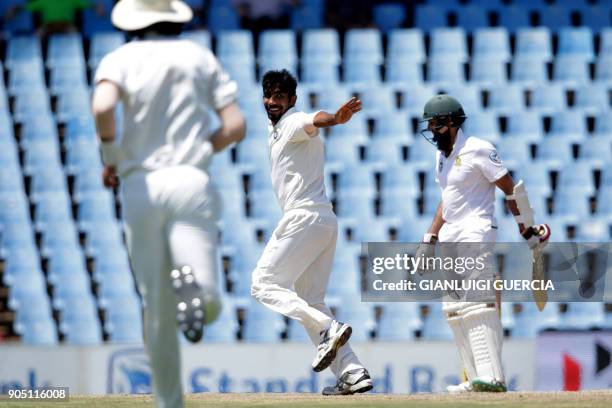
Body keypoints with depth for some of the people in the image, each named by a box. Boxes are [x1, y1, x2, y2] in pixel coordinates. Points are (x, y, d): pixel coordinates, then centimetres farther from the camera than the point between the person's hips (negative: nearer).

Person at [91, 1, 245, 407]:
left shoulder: (121, 59, 5)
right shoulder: (201, 57, 12)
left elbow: (103, 106, -18)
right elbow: (235, 126, 3)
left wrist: (111, 156, -1)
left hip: (141, 189, 0)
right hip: (192, 182, 0)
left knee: (158, 311, 9)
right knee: (209, 306, -8)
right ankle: (194, 280, -40)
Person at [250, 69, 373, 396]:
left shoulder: (295, 122, -8)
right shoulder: (274, 130, 20)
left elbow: (314, 121, -31)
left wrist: (337, 119, -53)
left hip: (304, 218, -10)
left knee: (264, 284, -9)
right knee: (310, 303, 9)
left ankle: (327, 330, -22)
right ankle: (353, 373, 2)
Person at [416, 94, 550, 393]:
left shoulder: (477, 150, -11)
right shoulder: (442, 156, 15)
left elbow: (511, 188, -9)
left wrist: (526, 228, -7)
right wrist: (430, 240, 20)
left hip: (475, 232, -9)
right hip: (450, 238, 9)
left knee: (477, 304, -18)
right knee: (454, 310, 5)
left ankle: (492, 377, -22)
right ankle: (475, 379, 6)